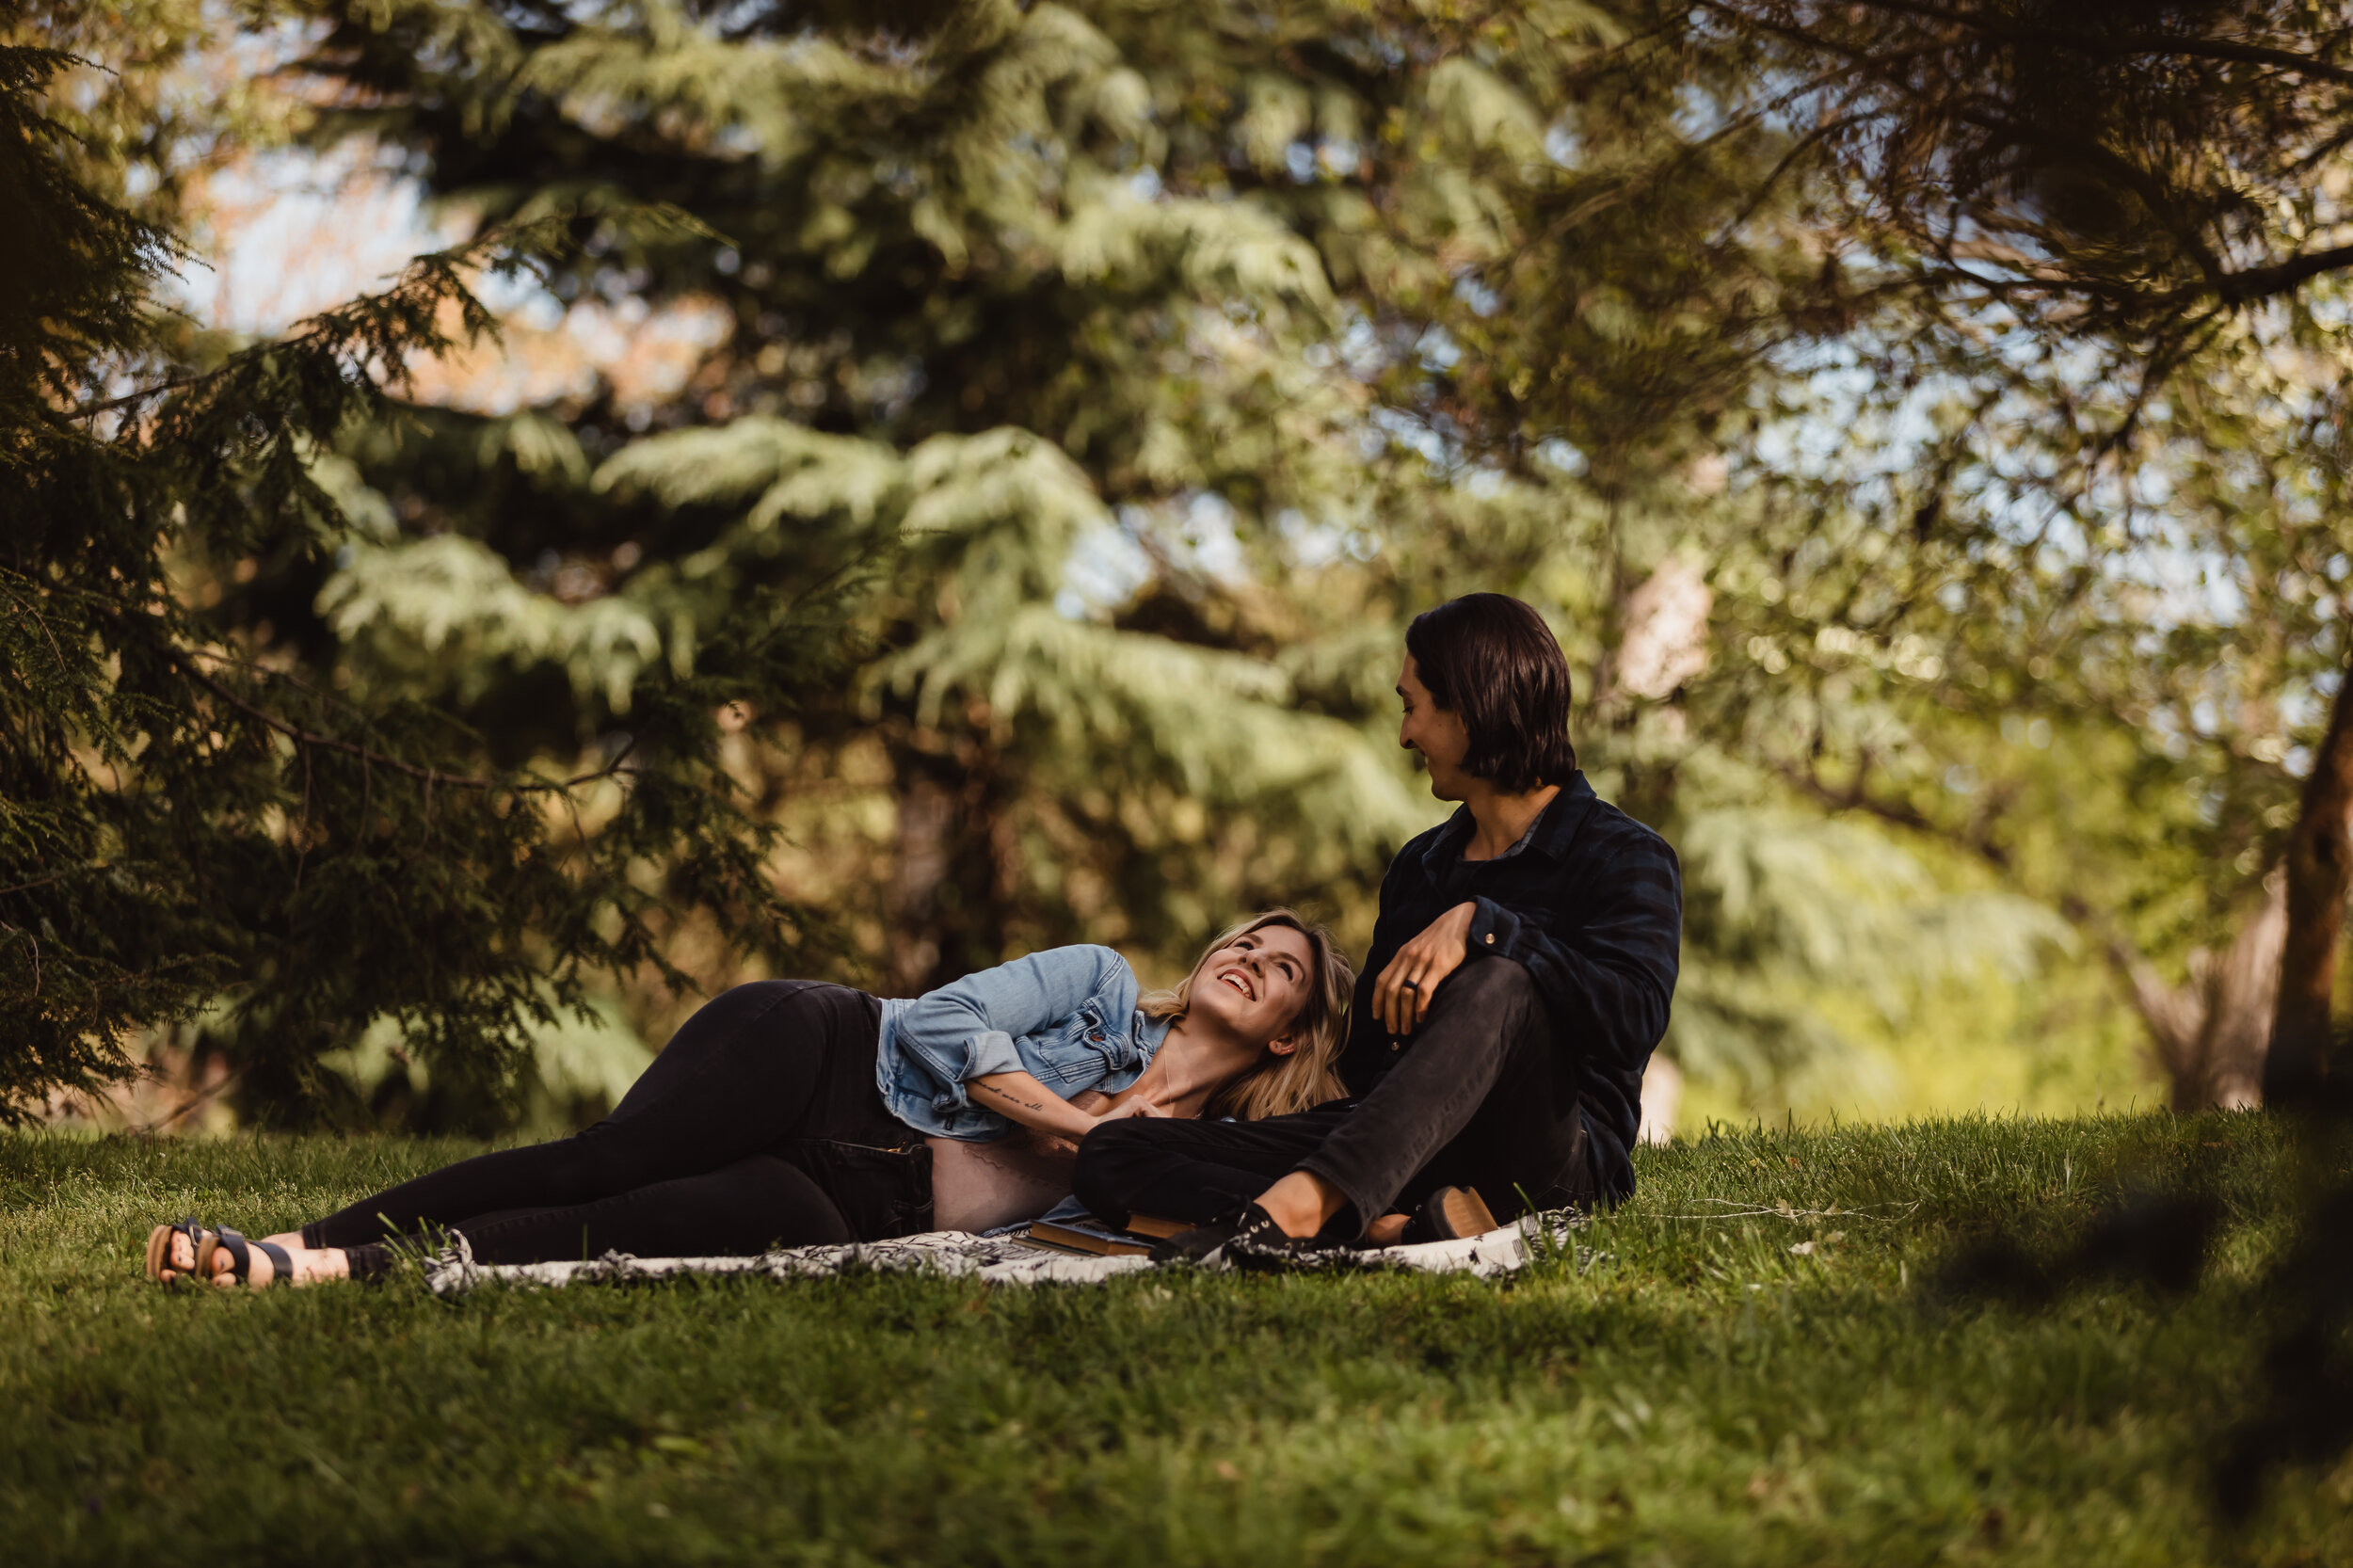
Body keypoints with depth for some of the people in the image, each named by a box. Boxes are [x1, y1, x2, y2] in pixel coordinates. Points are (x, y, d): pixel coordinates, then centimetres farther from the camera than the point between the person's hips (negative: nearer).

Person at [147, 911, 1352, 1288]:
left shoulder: (1204, 1149, 17)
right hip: (822, 1057, 0)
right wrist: (1068, 1119, -4)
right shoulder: (1102, 983, 11)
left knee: (787, 1220, -32)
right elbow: (946, 1020, 0)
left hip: (865, 1207, 0)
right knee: (610, 1158, -27)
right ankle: (302, 1241, -27)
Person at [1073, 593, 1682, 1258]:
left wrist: (1481, 925, -25)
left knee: (1498, 986, -38)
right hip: (1389, 1148, 6)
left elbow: (1635, 1014, -19)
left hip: (1555, 1154, -6)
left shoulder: (1627, 858, 2)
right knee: (1109, 1156, -12)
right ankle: (1396, 1224, -36)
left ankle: (1297, 1206, -52)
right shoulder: (1418, 866, 25)